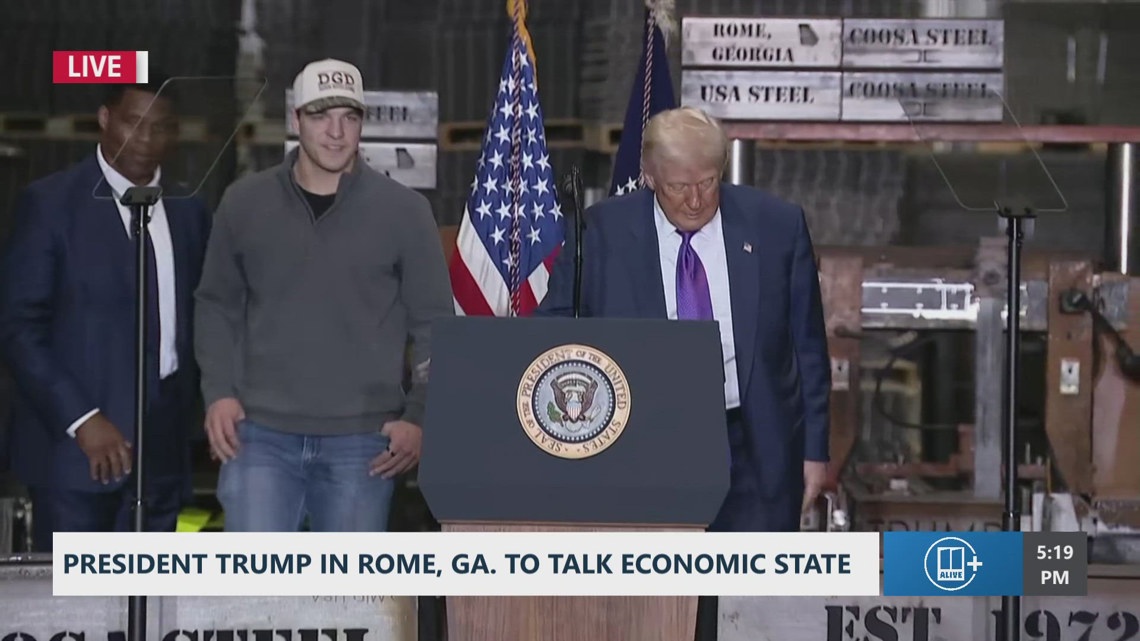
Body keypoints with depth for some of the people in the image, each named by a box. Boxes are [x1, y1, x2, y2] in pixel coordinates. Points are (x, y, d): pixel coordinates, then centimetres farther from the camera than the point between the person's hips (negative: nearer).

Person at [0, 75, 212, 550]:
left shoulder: (189, 211, 11)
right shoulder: (50, 203, -3)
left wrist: (185, 410, 6)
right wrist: (80, 419, -15)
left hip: (162, 451, 4)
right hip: (76, 443, -4)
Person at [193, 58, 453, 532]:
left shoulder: (404, 211, 0)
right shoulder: (244, 203, 4)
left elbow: (433, 324, 3)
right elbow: (218, 305, 13)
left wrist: (419, 416, -4)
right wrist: (219, 392, 1)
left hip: (362, 442, 0)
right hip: (261, 435, 1)